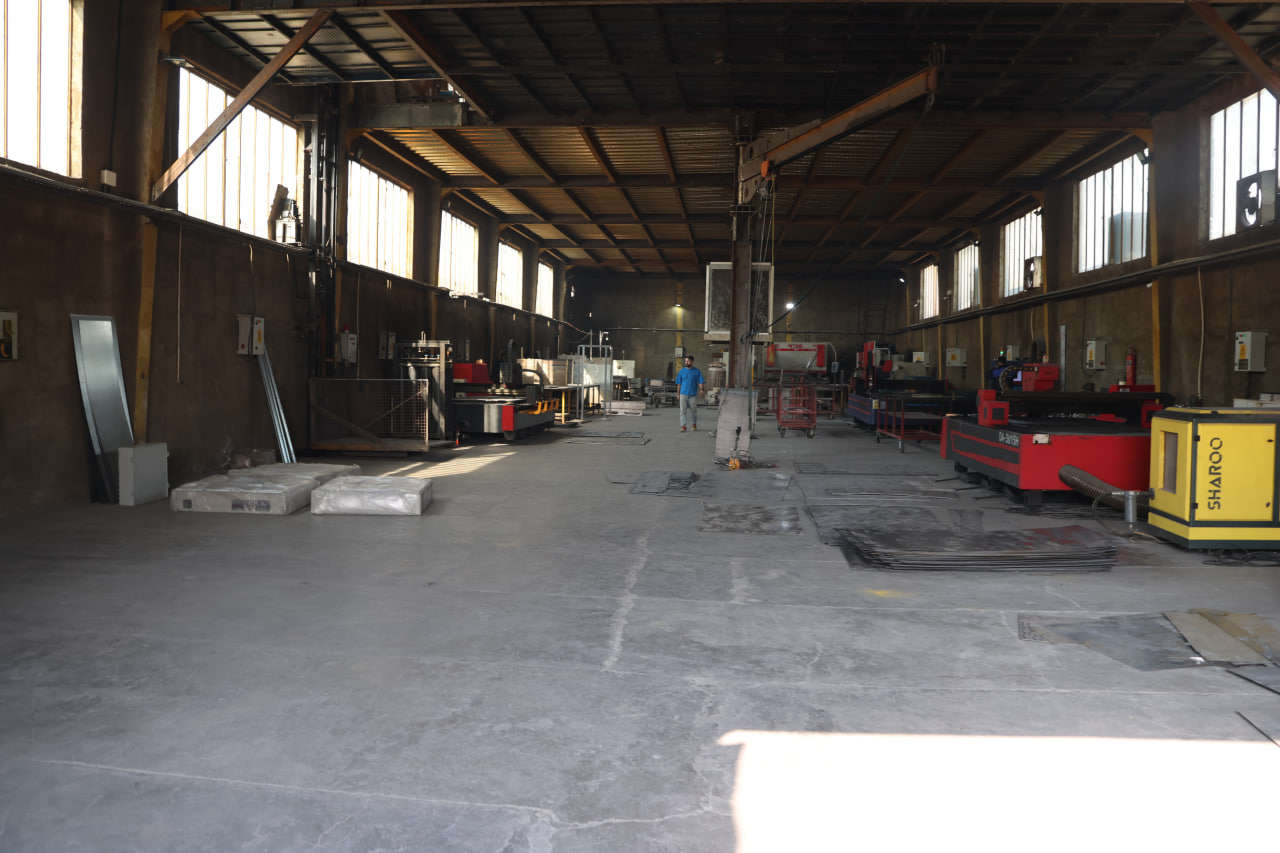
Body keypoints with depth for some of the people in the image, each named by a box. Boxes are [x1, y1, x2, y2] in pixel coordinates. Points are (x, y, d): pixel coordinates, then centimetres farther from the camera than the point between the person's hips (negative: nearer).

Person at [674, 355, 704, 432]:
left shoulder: (697, 371, 3)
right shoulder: (682, 371, 6)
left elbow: (700, 381, 1)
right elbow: (679, 383, 9)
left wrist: (701, 389, -17)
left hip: (693, 394, 0)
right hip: (683, 394, 0)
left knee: (693, 411, 9)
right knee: (682, 410, -6)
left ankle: (694, 424, 30)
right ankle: (683, 427, -6)